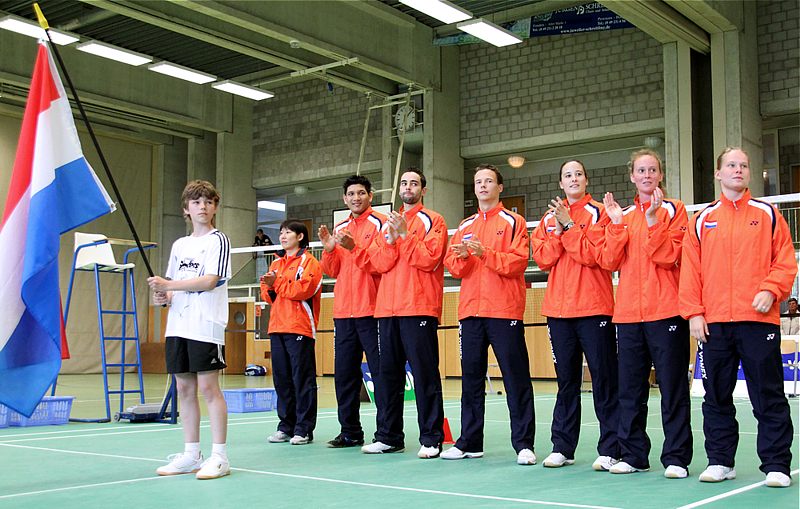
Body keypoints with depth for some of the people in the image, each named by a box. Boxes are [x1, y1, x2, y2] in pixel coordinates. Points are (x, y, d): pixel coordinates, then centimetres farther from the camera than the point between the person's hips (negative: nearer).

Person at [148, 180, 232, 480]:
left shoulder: (217, 240, -1)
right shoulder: (179, 245, 19)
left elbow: (210, 281, -13)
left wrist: (169, 284, -15)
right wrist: (163, 296, 3)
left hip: (206, 325, -7)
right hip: (178, 325, 7)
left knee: (208, 387, -8)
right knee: (184, 388, 8)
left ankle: (219, 456, -2)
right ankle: (191, 455, 16)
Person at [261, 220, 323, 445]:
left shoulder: (308, 261, 0)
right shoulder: (276, 263, 20)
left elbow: (303, 289, -14)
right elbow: (267, 295, 18)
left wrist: (277, 282, -9)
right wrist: (269, 287, -4)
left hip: (299, 328, -7)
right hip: (277, 327, 7)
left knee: (302, 380, -4)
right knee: (282, 379, 8)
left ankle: (304, 429, 0)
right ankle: (286, 426, 16)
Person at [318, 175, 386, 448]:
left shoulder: (379, 223, -2)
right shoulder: (339, 229, 16)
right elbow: (332, 271, 15)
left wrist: (354, 248, -21)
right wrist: (329, 250, -2)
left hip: (371, 311, -6)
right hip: (343, 312, 6)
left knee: (381, 373, -3)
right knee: (344, 374, 10)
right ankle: (350, 432, 20)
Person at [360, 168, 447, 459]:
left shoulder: (432, 221, 3)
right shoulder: (389, 223, 19)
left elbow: (430, 259, -10)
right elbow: (379, 263, 8)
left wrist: (405, 235, -15)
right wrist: (391, 239, -8)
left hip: (419, 309, -6)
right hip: (387, 309, 6)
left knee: (425, 374, -5)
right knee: (388, 372, 8)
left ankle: (431, 439, 0)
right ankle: (389, 437, 17)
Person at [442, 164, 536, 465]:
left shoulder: (513, 222, 2)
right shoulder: (465, 226, 17)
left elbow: (518, 261, -10)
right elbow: (453, 267, 11)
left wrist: (485, 253, -21)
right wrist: (461, 256, -11)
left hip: (504, 311, -5)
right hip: (470, 310, 5)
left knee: (516, 378, -2)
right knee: (471, 378, 8)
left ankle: (523, 444, 2)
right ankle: (469, 442, 16)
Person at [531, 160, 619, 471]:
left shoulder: (597, 213, 0)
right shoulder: (550, 218, 13)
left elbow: (592, 255, -12)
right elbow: (542, 259, 2)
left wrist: (568, 226, -13)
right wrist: (558, 229, -9)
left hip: (593, 308, -4)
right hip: (558, 310, 4)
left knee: (604, 380, -1)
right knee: (566, 381, 10)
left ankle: (610, 450, 4)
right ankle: (562, 448, 17)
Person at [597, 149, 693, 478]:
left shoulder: (673, 210, 2)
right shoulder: (623, 215, 14)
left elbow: (668, 256, -11)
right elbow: (609, 262, 3)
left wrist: (652, 219, -18)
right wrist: (616, 224, -6)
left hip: (665, 311, -4)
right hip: (628, 312, 4)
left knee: (672, 386, -1)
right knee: (630, 388, 9)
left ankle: (676, 458, 6)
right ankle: (633, 454, 18)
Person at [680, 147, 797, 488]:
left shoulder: (768, 214, 8)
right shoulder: (702, 220, 10)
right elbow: (690, 269, 6)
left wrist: (771, 290, -13)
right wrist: (694, 313, -2)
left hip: (759, 319, -2)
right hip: (714, 322, 2)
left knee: (769, 396, 1)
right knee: (716, 396, 9)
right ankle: (720, 461, 19)